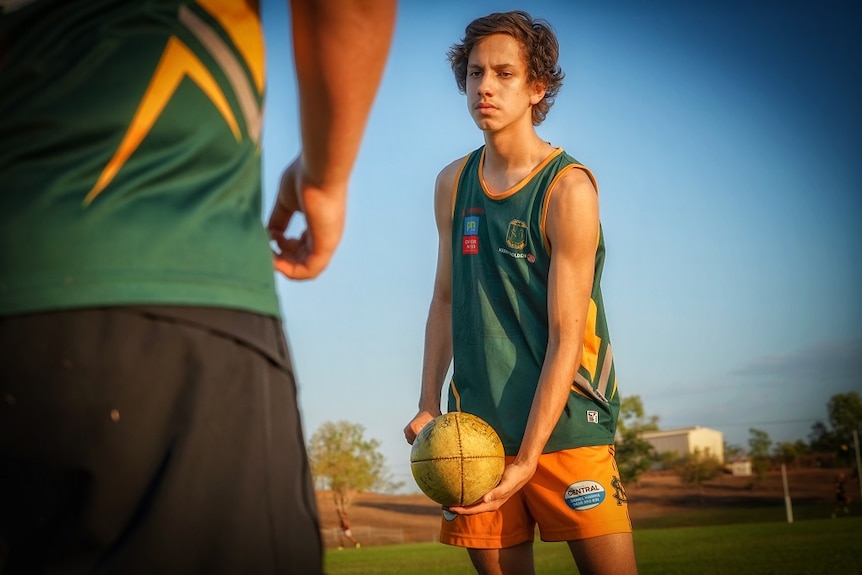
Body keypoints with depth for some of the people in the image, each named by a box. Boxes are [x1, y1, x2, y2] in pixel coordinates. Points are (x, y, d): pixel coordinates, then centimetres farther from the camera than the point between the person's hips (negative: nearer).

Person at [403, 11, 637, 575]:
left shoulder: (568, 188, -10)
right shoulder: (453, 183, 8)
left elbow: (566, 338, -13)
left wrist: (527, 460, -17)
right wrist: (428, 405, 8)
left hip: (563, 423, -4)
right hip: (476, 425, 5)